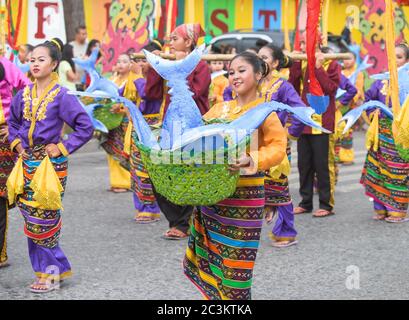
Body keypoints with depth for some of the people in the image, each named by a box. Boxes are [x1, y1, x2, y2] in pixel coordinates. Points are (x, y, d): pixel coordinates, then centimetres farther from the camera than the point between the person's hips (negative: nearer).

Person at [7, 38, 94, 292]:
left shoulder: (62, 96, -10)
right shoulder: (23, 95, 7)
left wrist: (62, 148, -12)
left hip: (51, 164, -6)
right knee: (33, 219, 8)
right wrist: (17, 143, 11)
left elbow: (86, 127, -12)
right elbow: (13, 121, 25)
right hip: (27, 164, 6)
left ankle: (50, 273, 9)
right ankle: (55, 267, 19)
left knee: (44, 220, -3)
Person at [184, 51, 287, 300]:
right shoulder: (221, 108, 12)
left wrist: (252, 160, -31)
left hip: (245, 195, -6)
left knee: (235, 263, -2)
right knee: (208, 257, 11)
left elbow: (278, 147, -15)